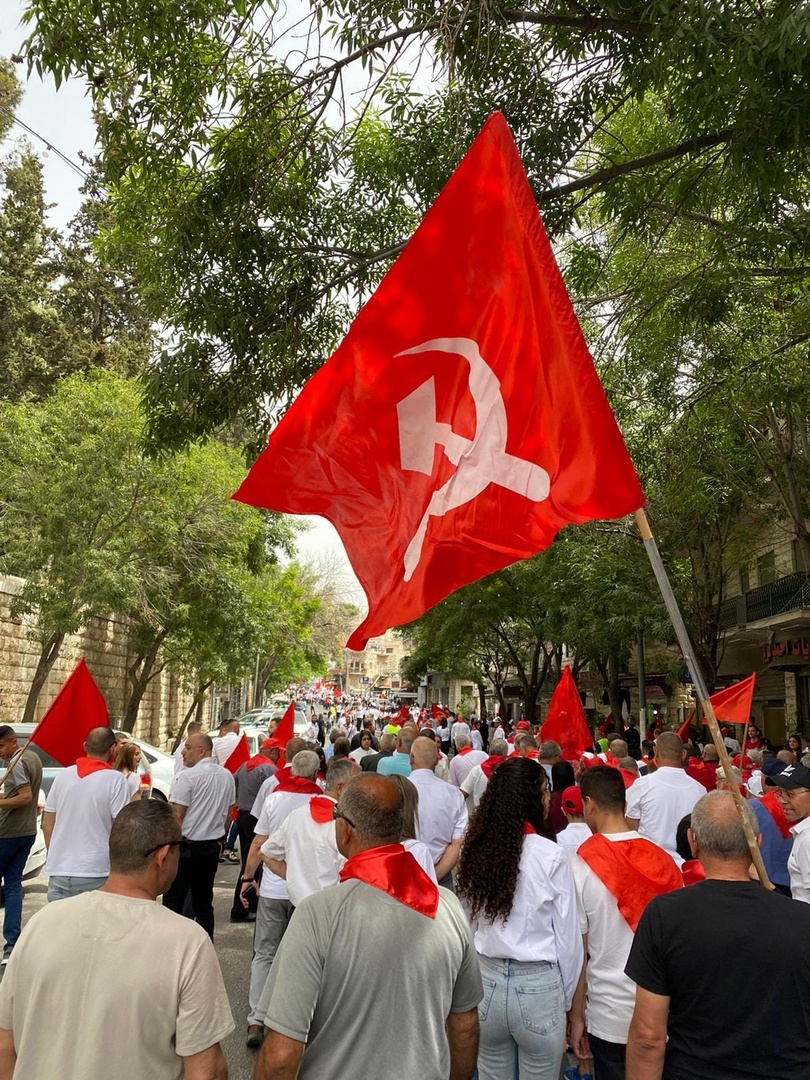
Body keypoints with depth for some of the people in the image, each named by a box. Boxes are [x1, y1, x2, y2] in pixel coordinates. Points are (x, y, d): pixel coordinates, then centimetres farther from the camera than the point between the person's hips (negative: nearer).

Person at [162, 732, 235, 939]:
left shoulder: (188, 776, -13)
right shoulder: (226, 776, 7)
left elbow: (177, 816, -14)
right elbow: (228, 814, 14)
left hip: (186, 845, -6)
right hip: (212, 846, 6)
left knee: (173, 900, 2)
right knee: (204, 901, 13)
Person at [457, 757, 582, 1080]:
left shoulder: (475, 851, -4)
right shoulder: (550, 856, -16)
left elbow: (468, 926, 3)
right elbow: (568, 938, -9)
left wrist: (482, 971, 16)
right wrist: (566, 999, 5)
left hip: (484, 982, 4)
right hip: (537, 987, -4)